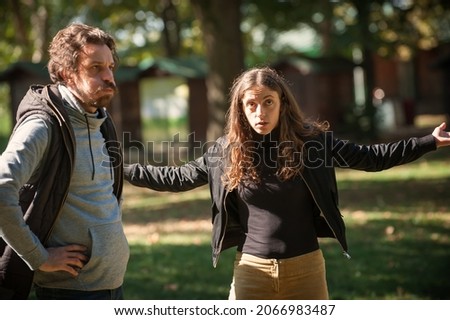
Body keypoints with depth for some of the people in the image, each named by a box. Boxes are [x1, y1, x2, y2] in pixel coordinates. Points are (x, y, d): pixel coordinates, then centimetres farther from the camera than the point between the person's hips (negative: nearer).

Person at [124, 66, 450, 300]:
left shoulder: (312, 141, -5)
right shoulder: (226, 150, -2)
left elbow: (370, 157, 0)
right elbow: (178, 177, 8)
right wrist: (122, 170, 5)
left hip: (305, 266, 0)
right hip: (252, 269, 1)